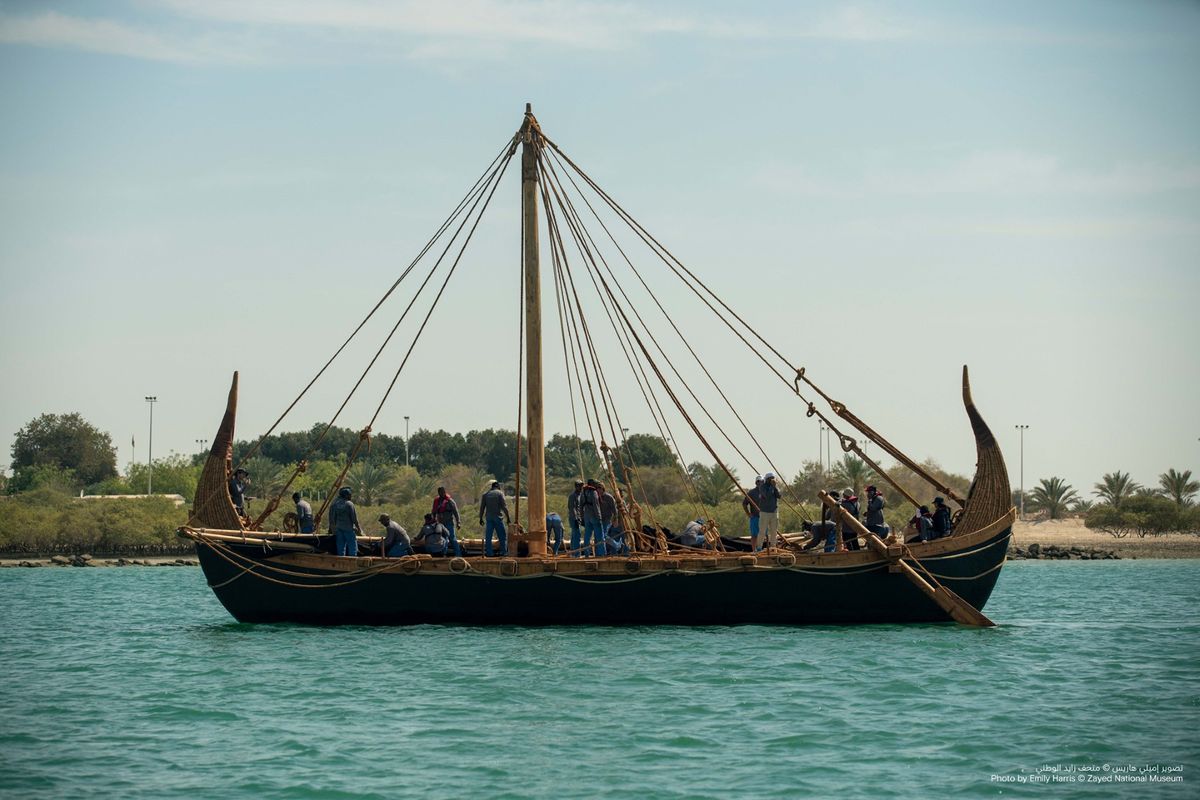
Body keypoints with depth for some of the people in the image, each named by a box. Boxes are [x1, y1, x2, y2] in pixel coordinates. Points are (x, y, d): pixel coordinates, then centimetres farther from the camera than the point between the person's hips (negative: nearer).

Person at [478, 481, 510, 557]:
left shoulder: (485, 494, 9)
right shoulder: (500, 493, -2)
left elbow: (482, 507, 10)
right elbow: (504, 506, -7)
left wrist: (481, 518, 15)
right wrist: (508, 517, -3)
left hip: (489, 517, 4)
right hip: (498, 517, -4)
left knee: (488, 536, 4)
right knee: (502, 536, 3)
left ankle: (488, 553, 1)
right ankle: (503, 552, 1)